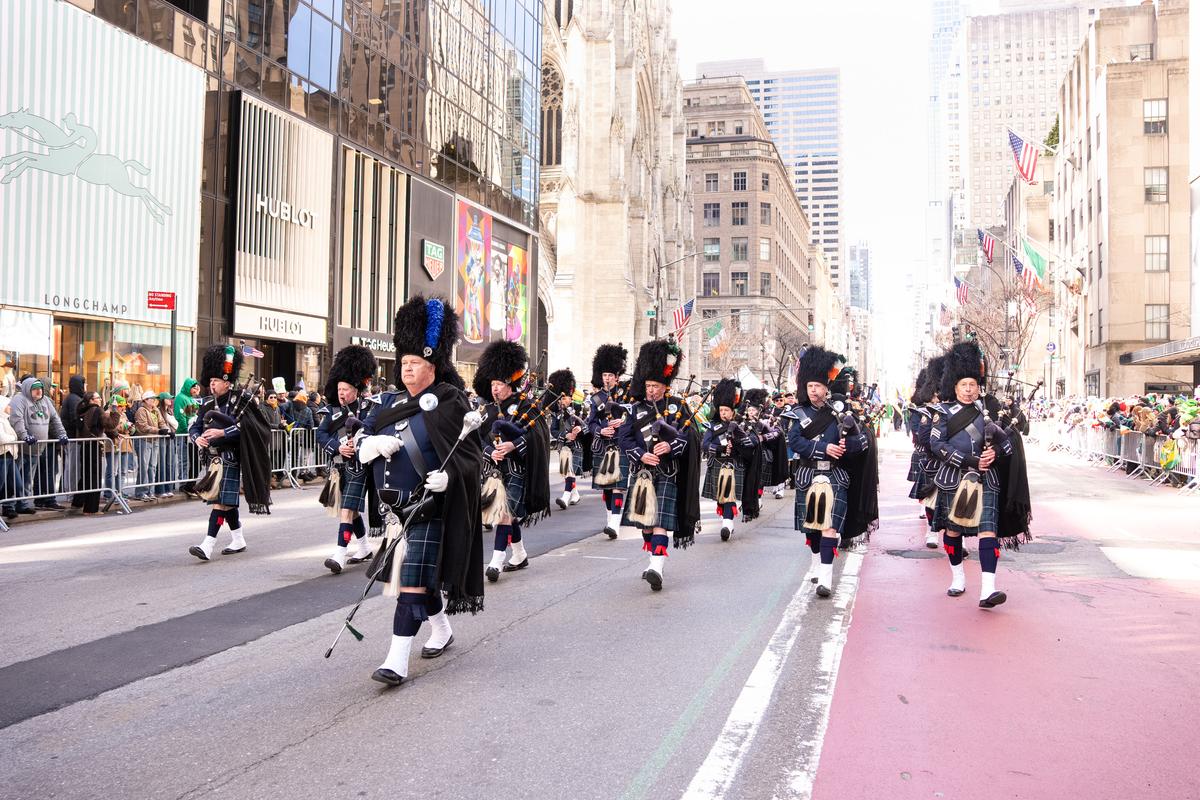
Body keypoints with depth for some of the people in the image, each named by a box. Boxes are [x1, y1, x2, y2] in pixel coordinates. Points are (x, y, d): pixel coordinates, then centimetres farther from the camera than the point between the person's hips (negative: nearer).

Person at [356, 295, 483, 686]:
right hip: (394, 507, 7)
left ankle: (398, 661, -5)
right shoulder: (388, 403, 11)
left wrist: (448, 476, -27)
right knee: (423, 576, 20)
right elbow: (361, 444, 8)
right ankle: (442, 631, 42)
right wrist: (378, 443, -14)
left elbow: (471, 456, -9)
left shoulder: (449, 403, -8)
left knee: (413, 581, -8)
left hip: (428, 510, -7)